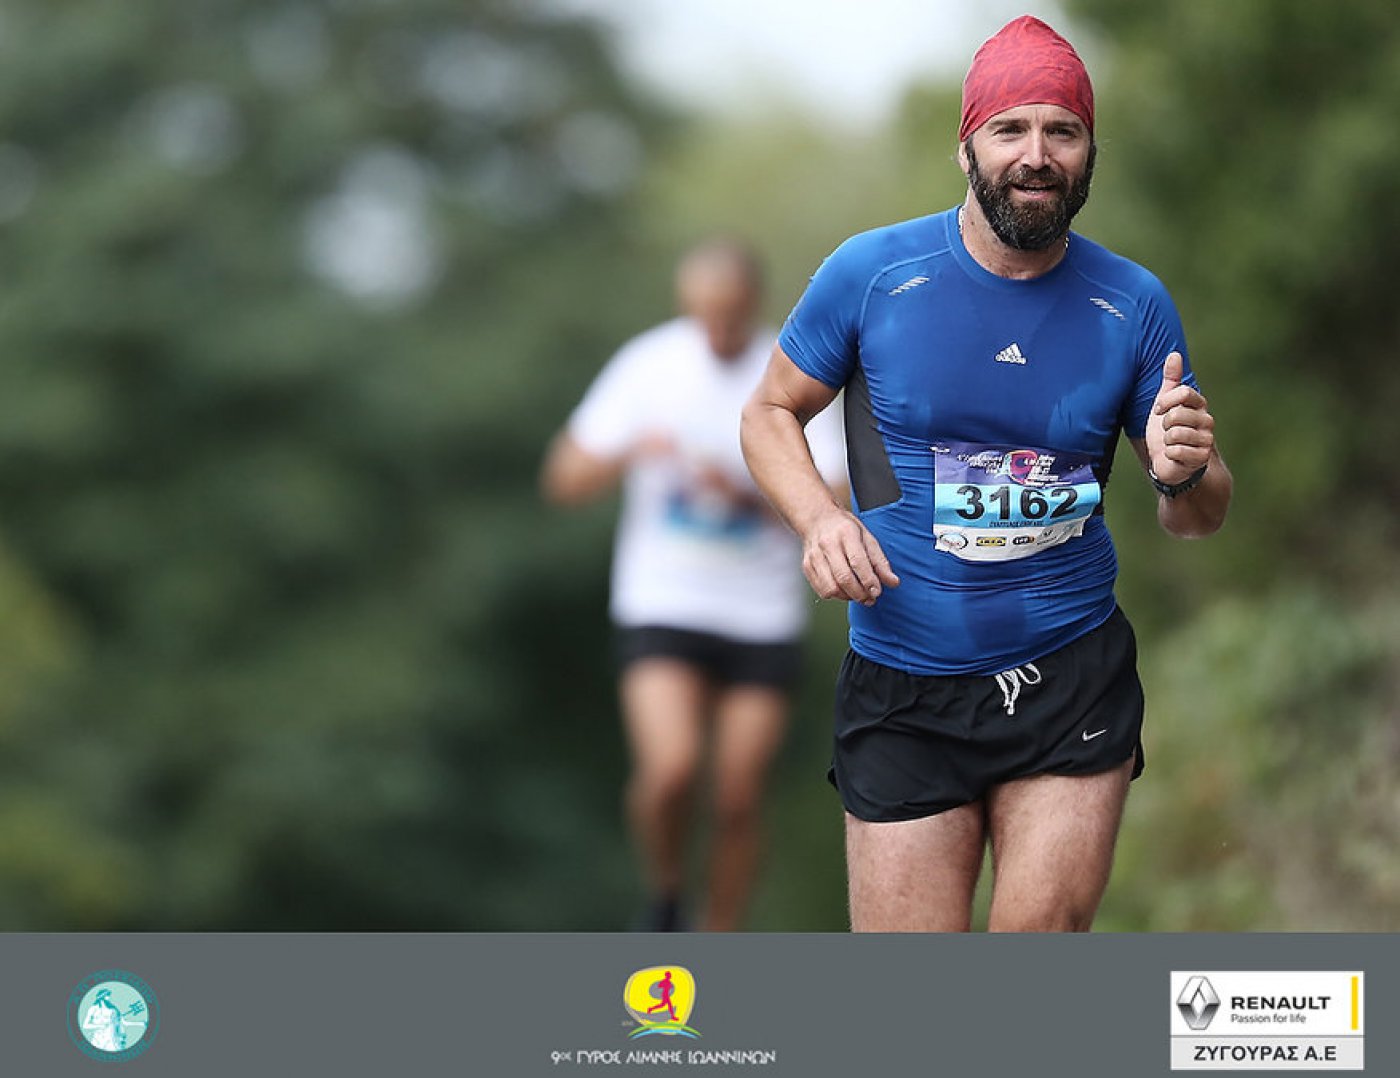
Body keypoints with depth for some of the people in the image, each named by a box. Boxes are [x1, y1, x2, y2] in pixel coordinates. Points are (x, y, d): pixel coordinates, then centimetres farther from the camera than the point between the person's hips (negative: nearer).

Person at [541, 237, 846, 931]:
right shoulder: (649, 365, -6)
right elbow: (564, 481, -4)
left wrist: (743, 491, -26)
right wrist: (628, 455, -24)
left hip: (763, 619, 1)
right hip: (661, 606, -1)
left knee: (738, 801, 2)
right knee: (670, 769, -21)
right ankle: (664, 899, 7)